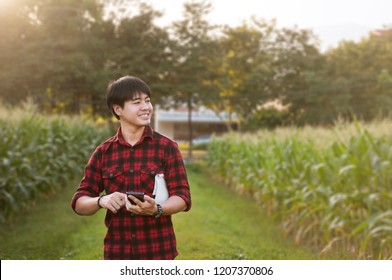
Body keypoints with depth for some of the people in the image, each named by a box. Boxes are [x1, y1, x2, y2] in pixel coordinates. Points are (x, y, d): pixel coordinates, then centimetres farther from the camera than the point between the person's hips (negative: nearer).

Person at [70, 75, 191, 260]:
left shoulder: (166, 147, -1)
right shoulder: (103, 152, 4)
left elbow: (182, 197, -5)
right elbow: (79, 203, 4)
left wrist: (157, 210, -25)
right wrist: (101, 201, -18)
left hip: (158, 252, -2)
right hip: (117, 253, 2)